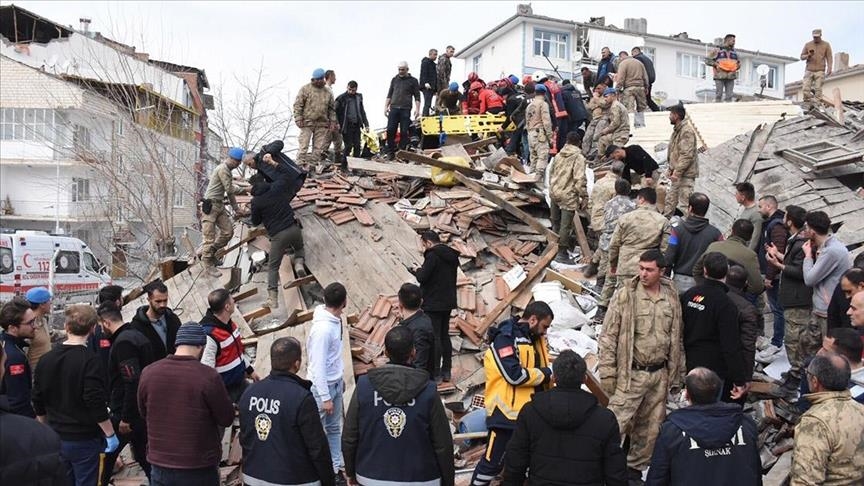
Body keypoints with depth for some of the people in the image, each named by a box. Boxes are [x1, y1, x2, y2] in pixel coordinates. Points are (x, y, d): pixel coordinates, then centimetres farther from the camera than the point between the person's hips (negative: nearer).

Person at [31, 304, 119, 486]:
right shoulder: (89, 360, -17)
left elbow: (38, 403, 9)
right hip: (84, 440, -6)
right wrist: (110, 434, -13)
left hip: (56, 439, 6)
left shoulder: (46, 359, 1)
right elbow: (96, 403, -21)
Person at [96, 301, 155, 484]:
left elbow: (133, 381, -26)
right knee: (144, 455, 16)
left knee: (105, 456, 5)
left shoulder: (123, 342, -18)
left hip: (125, 414, -9)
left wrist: (125, 418, -21)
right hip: (144, 412, 9)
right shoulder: (137, 335, 11)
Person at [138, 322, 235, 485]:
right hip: (200, 469, -3)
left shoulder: (148, 373, -9)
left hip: (160, 466, 3)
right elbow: (227, 419, -9)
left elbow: (144, 412, 9)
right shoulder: (208, 376, -21)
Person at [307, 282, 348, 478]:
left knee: (334, 427, 18)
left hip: (335, 383, 9)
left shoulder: (336, 320, 0)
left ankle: (335, 467, 30)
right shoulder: (322, 329, -28)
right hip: (321, 386, -9)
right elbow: (318, 365, -24)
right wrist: (325, 397, -21)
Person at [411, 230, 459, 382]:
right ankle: (446, 371, 20)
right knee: (445, 336, 15)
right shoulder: (452, 256, 10)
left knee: (434, 338, -3)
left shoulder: (433, 255, -18)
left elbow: (422, 277, -22)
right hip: (448, 302, 9)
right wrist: (421, 271, 13)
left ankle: (435, 374, 0)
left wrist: (417, 271, 0)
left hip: (433, 304, -8)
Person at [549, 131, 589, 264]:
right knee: (565, 225, -1)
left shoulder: (558, 155, 9)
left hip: (554, 193, 7)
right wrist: (584, 197, -12)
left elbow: (551, 173, 17)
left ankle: (556, 248, 33)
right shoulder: (578, 158, -12)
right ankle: (561, 253, 2)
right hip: (569, 196, -7)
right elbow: (580, 179, -18)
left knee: (556, 222, 19)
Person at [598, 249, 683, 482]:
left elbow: (676, 339, 13)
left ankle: (635, 467, 32)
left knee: (651, 428, 14)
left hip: (659, 374, 5)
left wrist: (675, 375, 14)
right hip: (631, 373, -5)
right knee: (616, 423, -8)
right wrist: (608, 373, -11)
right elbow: (608, 336, -8)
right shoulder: (625, 294, -9)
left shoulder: (671, 298, 4)